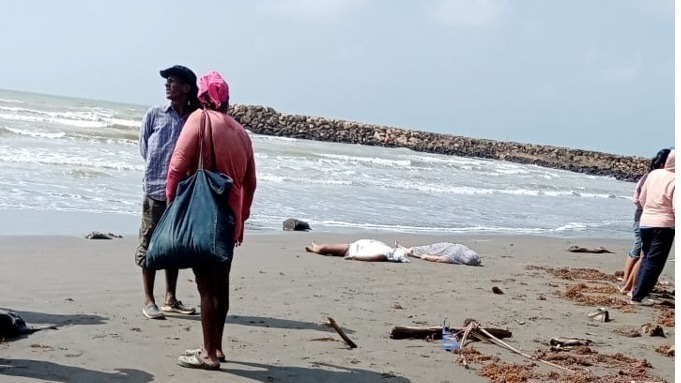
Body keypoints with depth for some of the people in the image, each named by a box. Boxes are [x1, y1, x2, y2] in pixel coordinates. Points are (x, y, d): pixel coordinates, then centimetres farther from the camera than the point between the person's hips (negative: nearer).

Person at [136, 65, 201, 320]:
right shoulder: (155, 114, 1)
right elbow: (144, 148, 7)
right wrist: (158, 171, 3)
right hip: (155, 189, -2)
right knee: (149, 244, 0)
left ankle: (170, 299, 21)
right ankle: (149, 301, 7)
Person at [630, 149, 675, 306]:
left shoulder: (653, 174, 2)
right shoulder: (675, 181, -15)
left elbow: (642, 199, 11)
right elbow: (676, 209, -16)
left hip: (645, 222, 6)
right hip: (664, 225, -6)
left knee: (646, 259, 20)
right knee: (654, 263, 1)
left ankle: (638, 291, 22)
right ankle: (638, 296, -1)